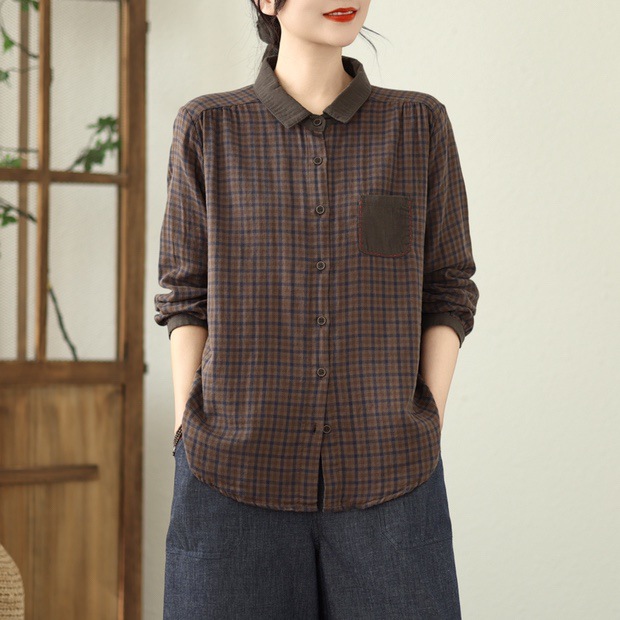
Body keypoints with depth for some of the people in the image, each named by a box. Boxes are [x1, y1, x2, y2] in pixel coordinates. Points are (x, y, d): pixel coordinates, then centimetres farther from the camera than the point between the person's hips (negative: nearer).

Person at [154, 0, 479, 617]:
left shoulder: (420, 124, 5)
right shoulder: (209, 128, 5)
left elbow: (448, 292, 8)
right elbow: (186, 296, 7)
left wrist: (429, 426, -2)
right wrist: (186, 438, -1)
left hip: (387, 474, 1)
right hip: (234, 475, 0)